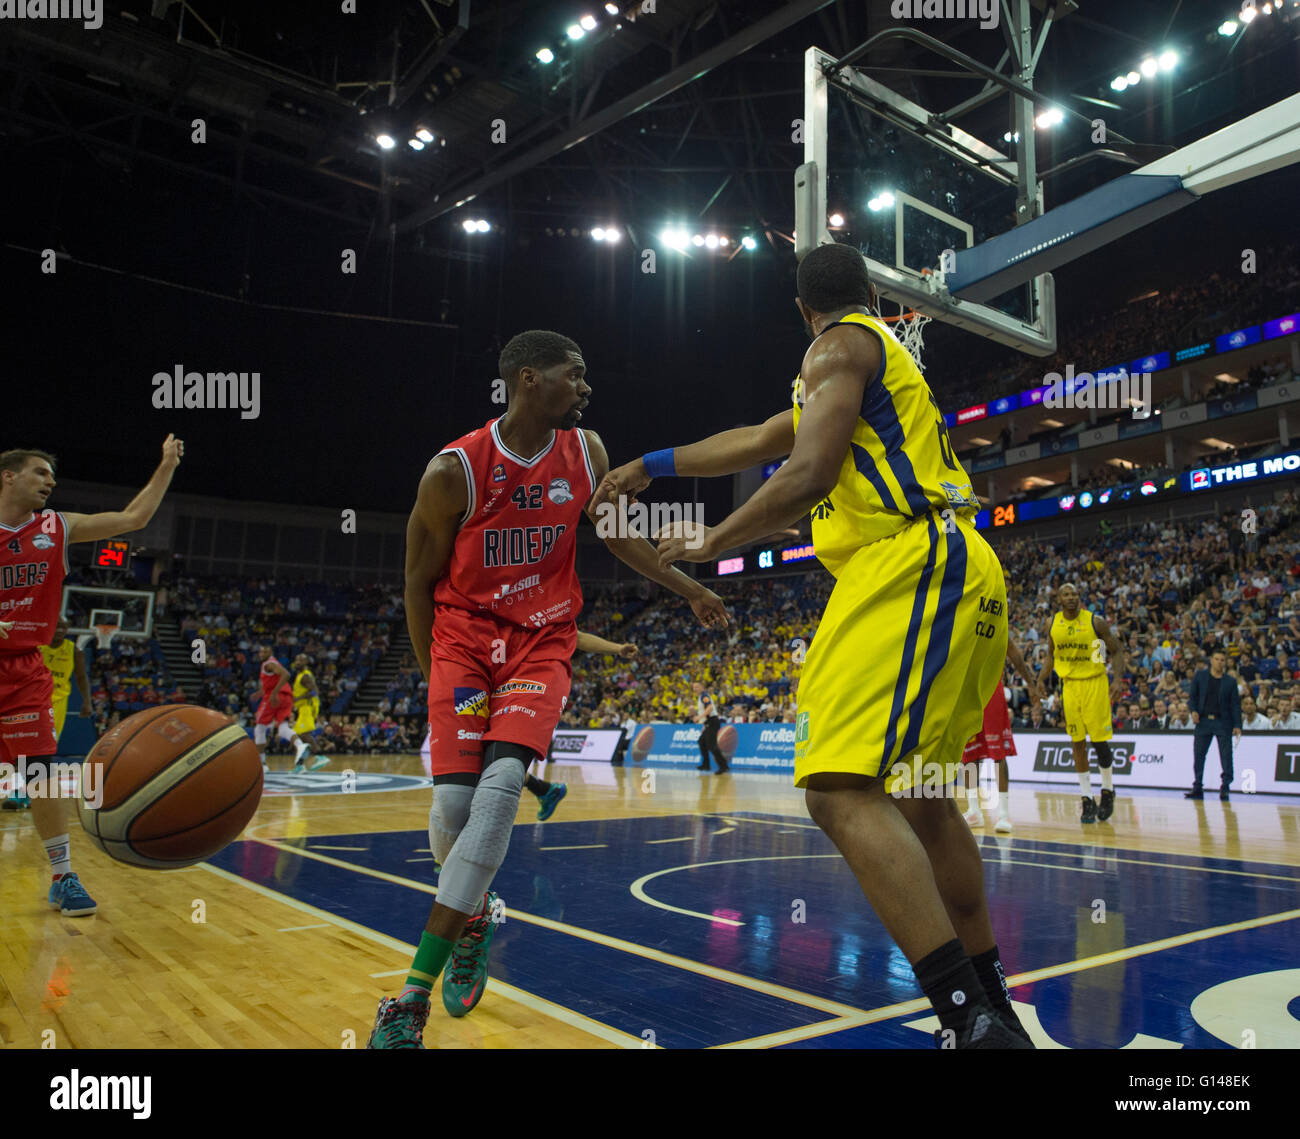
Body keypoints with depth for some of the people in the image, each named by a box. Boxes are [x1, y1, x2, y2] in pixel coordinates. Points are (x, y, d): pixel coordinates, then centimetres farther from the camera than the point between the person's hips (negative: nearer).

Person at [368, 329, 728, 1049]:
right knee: (453, 800, -11)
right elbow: (419, 581, -2)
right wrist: (435, 679, 1)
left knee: (501, 782, -19)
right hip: (464, 631, -1)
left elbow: (617, 535, 16)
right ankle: (474, 914, 26)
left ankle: (412, 997, -13)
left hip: (543, 638, 2)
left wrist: (690, 589, 18)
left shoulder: (585, 452, 1)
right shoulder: (454, 470, -12)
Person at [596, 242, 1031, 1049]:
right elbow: (759, 442, 38)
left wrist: (712, 542, 0)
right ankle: (993, 1010, 27)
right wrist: (652, 466, 44)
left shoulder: (840, 346, 2)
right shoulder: (883, 352, 32)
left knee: (840, 790, -20)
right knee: (918, 795, 18)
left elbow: (809, 476, -14)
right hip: (954, 570, 10)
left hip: (912, 564, -10)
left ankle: (973, 1021, -25)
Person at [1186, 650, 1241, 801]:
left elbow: (1235, 704, 4)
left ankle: (1225, 788, 5)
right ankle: (1197, 788, 8)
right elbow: (1193, 696, 9)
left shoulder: (1230, 681, 4)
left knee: (1226, 756, -3)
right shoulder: (1200, 676, 6)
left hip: (1223, 722, -1)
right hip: (1203, 721, 1)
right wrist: (1193, 711, -9)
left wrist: (1237, 725, -4)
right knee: (1198, 754, 1)